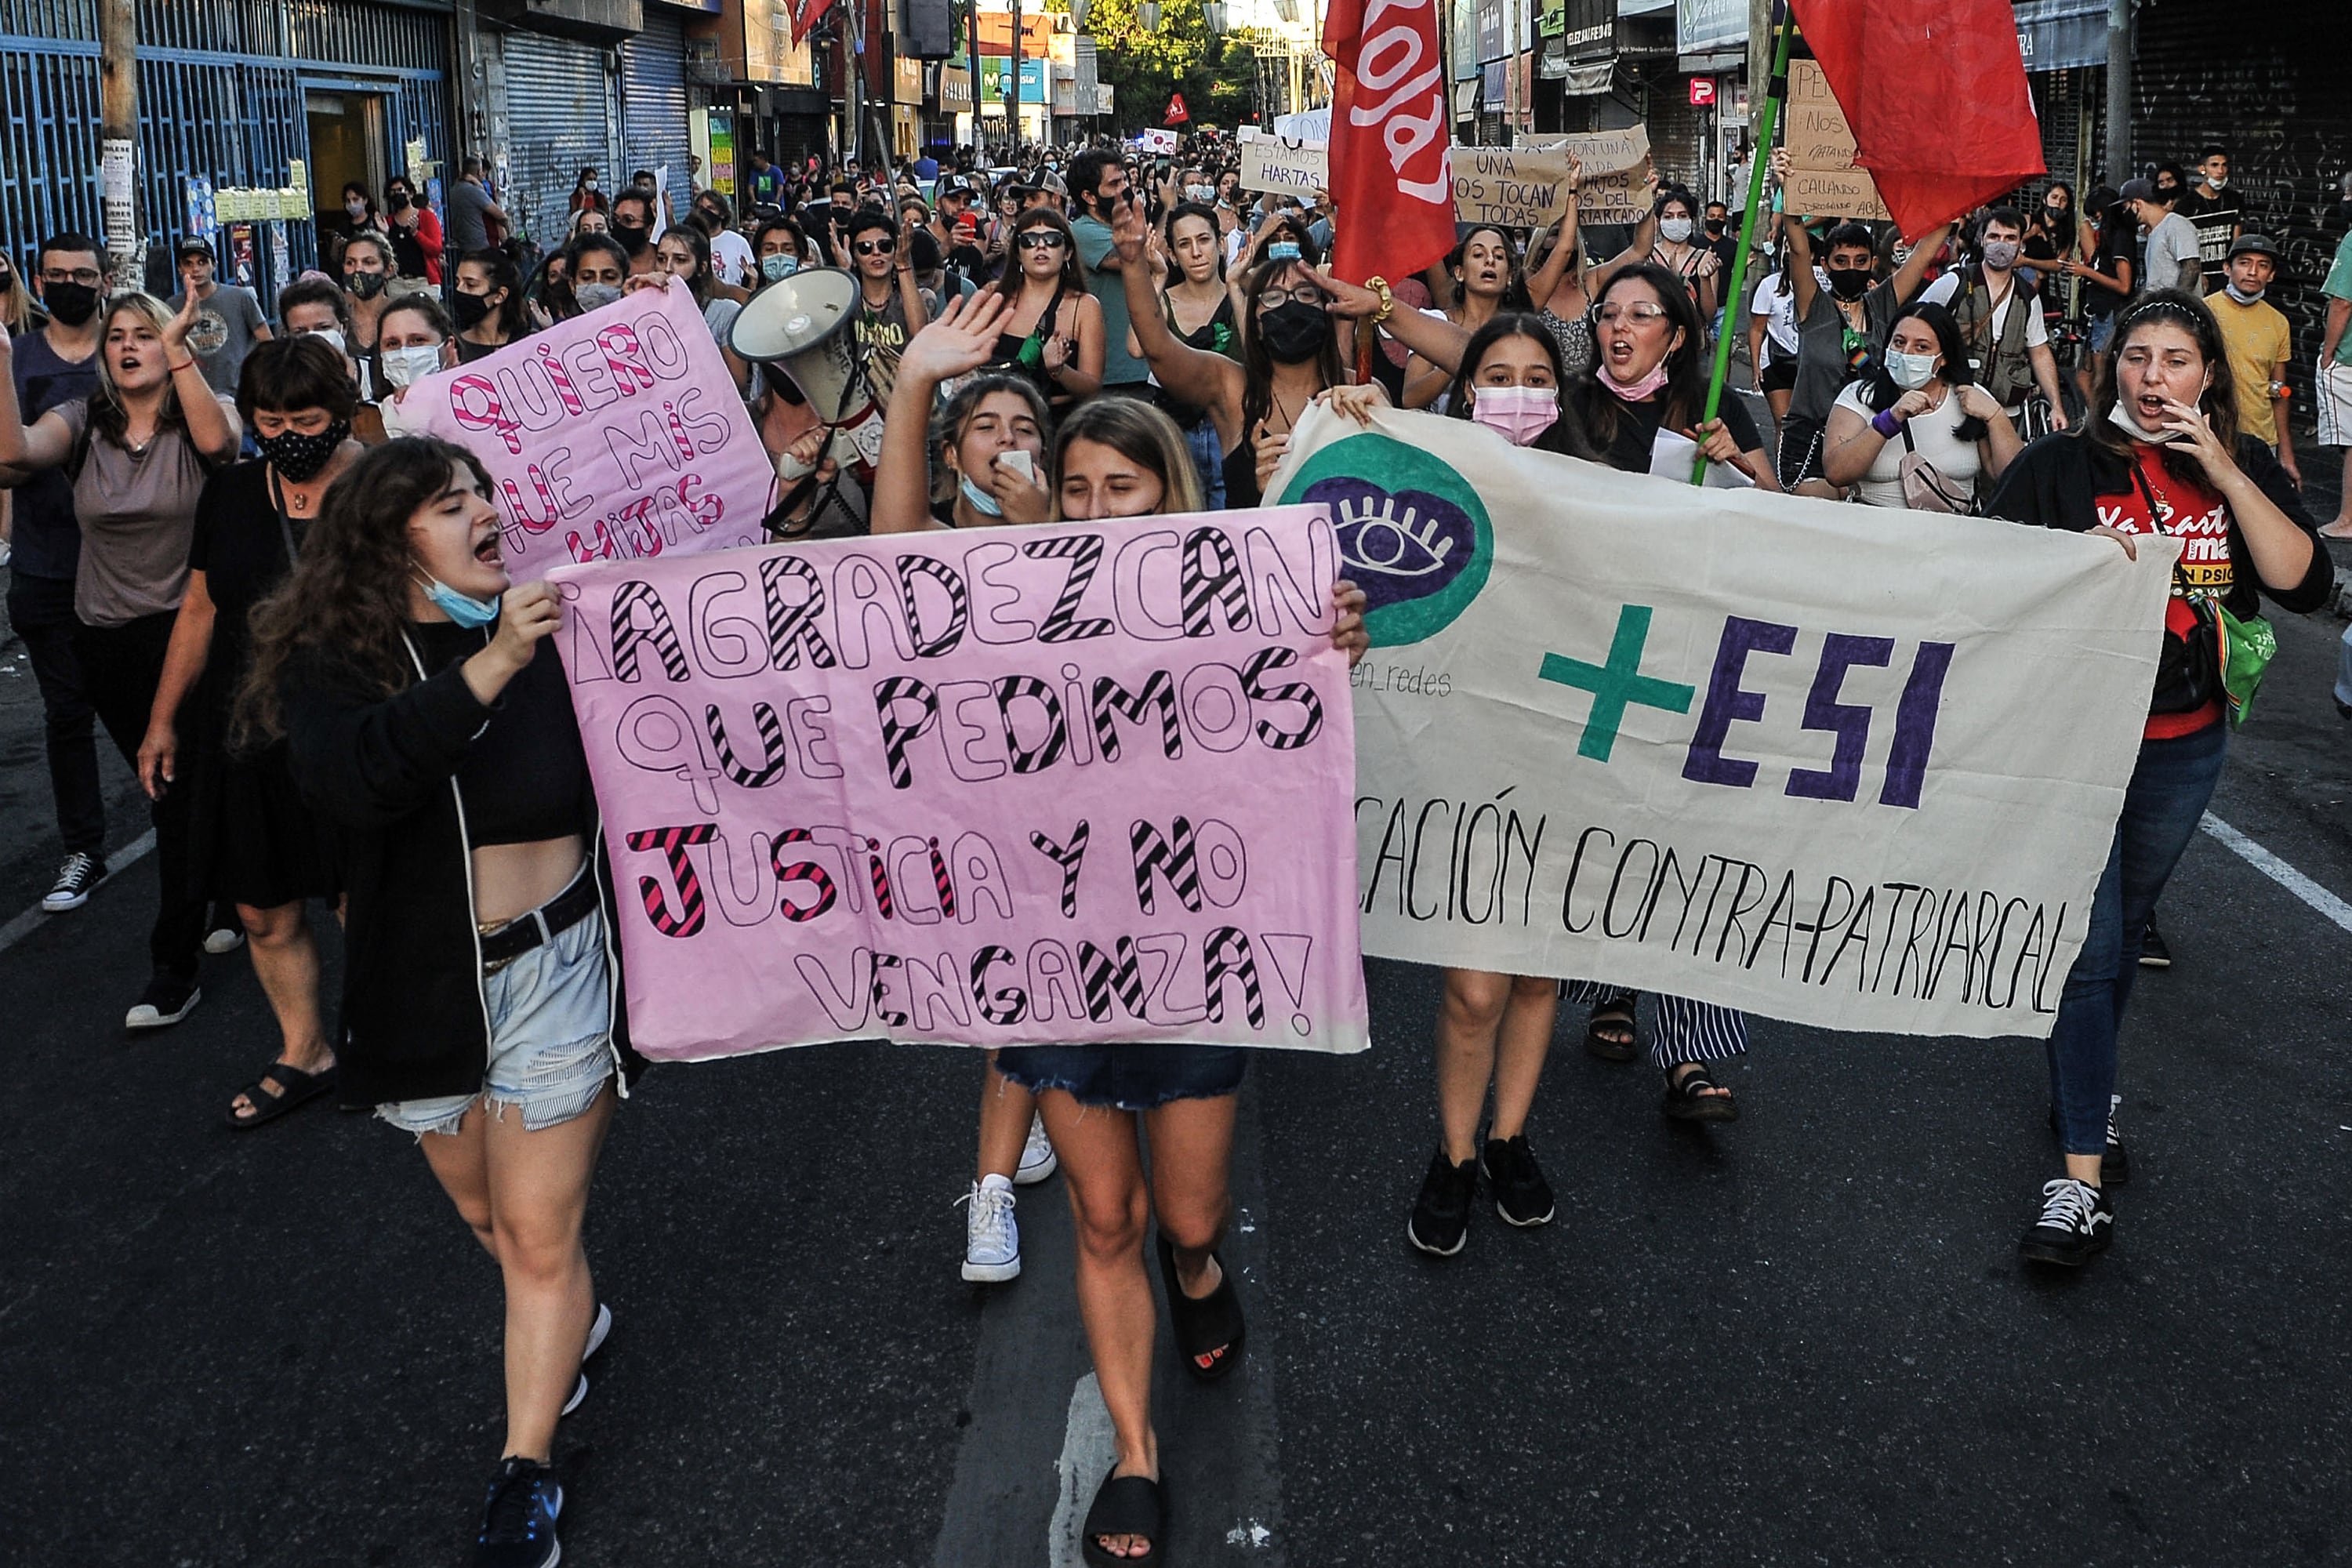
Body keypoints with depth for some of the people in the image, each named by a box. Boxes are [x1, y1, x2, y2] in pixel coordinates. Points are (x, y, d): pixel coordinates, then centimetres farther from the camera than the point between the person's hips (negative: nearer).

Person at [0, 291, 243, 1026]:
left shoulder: (203, 412, -6)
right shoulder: (84, 422, 1)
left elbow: (217, 441, -32)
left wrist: (178, 349, -37)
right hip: (109, 643, 4)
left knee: (182, 791, -1)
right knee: (168, 785, 14)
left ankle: (175, 966, 9)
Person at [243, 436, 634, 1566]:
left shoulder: (552, 636, -7)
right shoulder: (329, 663, -10)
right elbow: (358, 777, -32)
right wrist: (489, 669, -40)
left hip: (555, 967, -2)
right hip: (425, 986, 2)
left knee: (539, 1237, 2)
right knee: (488, 1218, 22)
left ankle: (525, 1475, 19)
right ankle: (572, 1326, 52)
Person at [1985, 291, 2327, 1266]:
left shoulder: (2244, 470, 2)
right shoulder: (2058, 466, -5)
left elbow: (2303, 583, -11)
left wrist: (2221, 470, -17)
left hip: (2185, 747, 4)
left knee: (2123, 924, 20)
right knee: (2086, 942, -8)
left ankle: (2086, 1088, 41)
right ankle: (2082, 1177, -5)